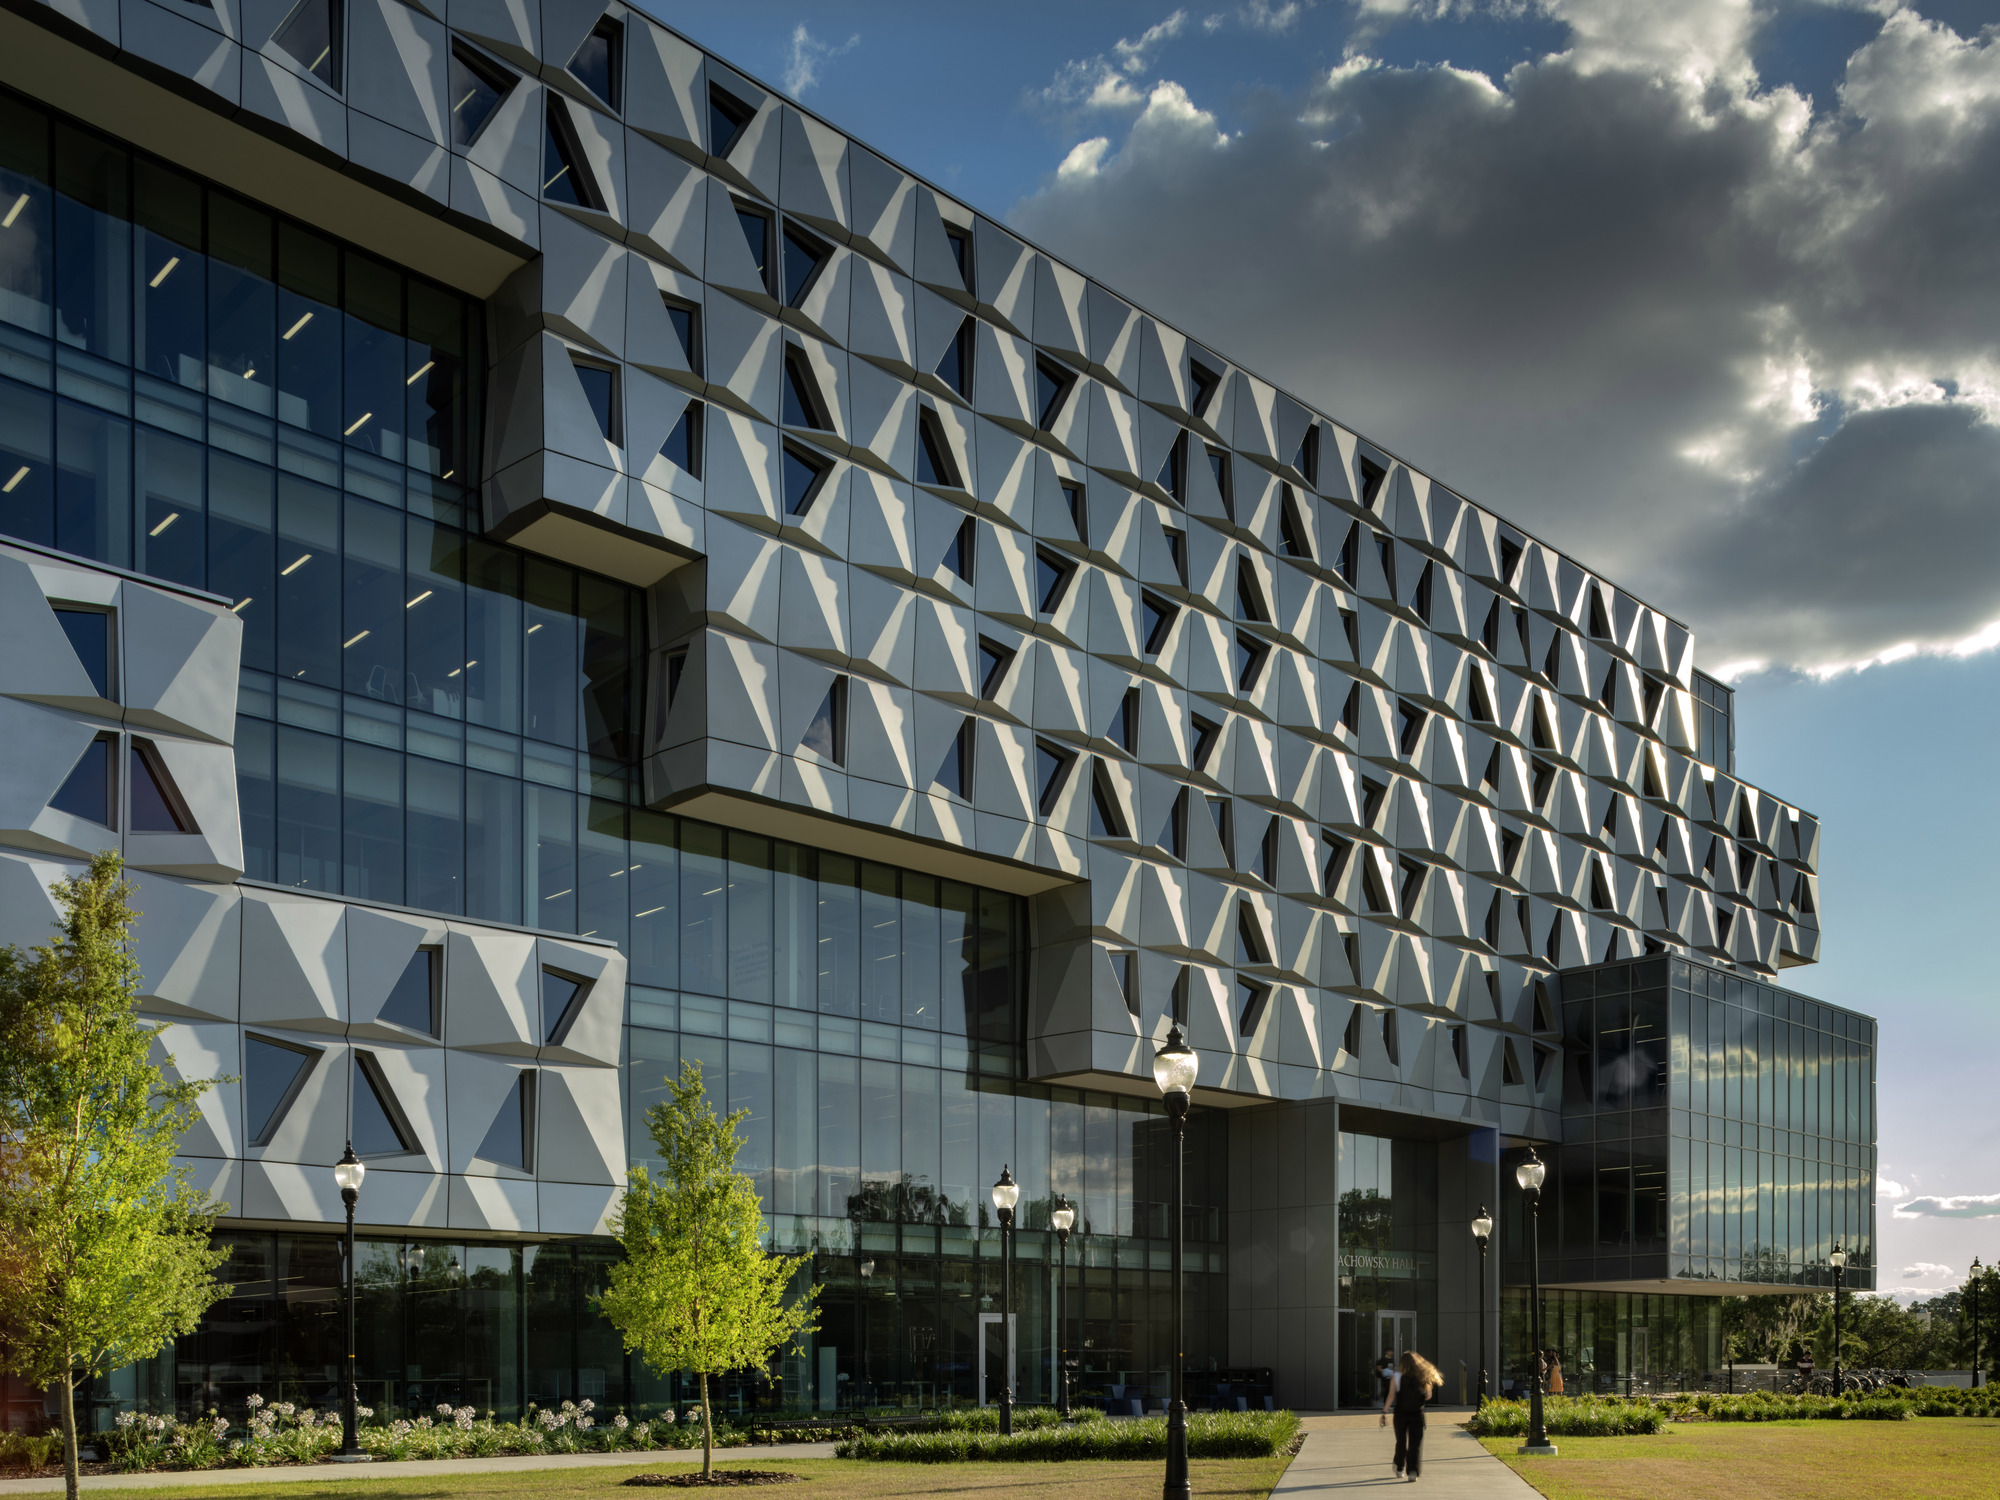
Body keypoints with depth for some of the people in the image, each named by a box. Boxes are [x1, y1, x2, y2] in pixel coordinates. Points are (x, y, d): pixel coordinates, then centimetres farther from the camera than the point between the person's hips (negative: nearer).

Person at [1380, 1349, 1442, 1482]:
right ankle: (1413, 1471, -14)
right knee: (1416, 1443, 1)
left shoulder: (1396, 1377, -7)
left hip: (1401, 1413, 0)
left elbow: (1391, 1396, -11)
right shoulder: (1422, 1377, -3)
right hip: (1417, 1414, 0)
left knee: (1401, 1442, 16)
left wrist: (1385, 1412, -7)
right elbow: (1428, 1396, 0)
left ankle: (1399, 1469, 28)